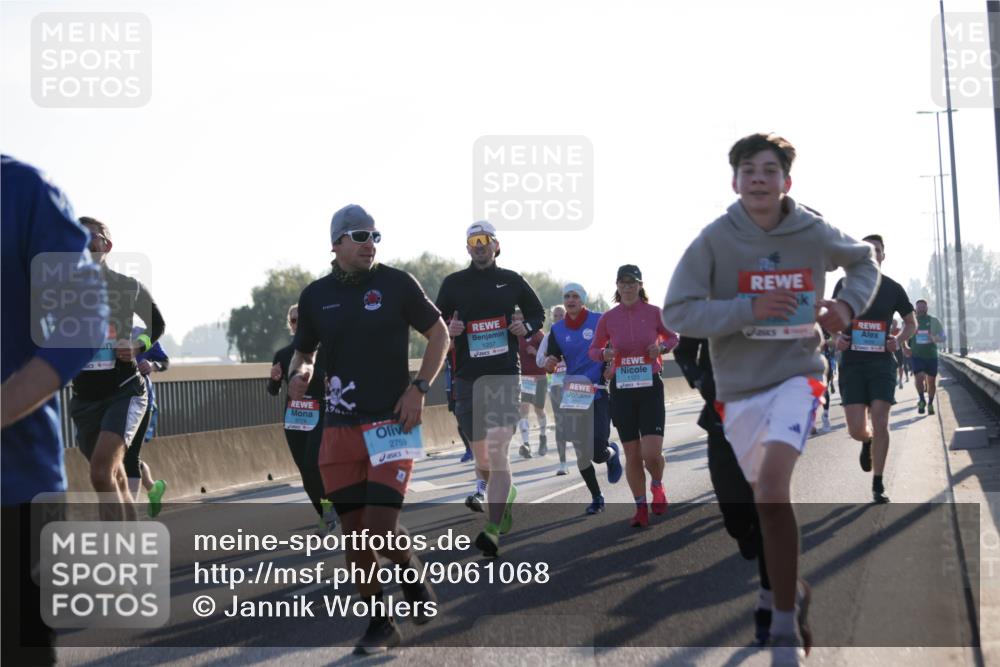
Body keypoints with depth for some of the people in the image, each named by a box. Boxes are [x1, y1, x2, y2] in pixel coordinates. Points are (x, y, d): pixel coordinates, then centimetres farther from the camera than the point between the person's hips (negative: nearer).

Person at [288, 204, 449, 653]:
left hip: (392, 423, -3)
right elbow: (303, 351, 18)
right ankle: (379, 624, 18)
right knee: (353, 532, 4)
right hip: (340, 430, 3)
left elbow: (439, 334, 6)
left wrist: (419, 388, -5)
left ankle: (411, 571, 20)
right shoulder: (316, 295, 6)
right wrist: (299, 374, -5)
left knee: (381, 528, -13)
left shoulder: (396, 283, -1)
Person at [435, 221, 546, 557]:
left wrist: (527, 327, -2)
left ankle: (494, 530, -19)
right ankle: (505, 495, 43)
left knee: (498, 451, -15)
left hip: (505, 375, -2)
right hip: (468, 375, 2)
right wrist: (448, 330, -9)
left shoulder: (511, 280, 8)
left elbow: (538, 313, 20)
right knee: (479, 449, 11)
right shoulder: (453, 283, 9)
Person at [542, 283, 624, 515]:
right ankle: (596, 498, 24)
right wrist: (549, 363, -15)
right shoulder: (557, 330, 7)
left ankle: (612, 453, 25)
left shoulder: (599, 321, -3)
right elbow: (550, 366, 7)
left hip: (599, 393, -3)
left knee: (598, 452, -13)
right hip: (573, 396, 4)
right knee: (581, 454, 5)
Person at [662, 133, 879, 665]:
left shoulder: (814, 234, -5)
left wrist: (849, 304, -3)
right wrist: (748, 309, -23)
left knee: (772, 484, -23)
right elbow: (676, 312, -13)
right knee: (766, 497, 12)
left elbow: (864, 262, 16)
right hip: (739, 387, 2)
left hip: (797, 376, -2)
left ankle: (785, 623, -13)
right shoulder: (714, 240, -9)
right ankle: (793, 590, 39)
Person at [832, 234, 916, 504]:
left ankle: (878, 485, 1)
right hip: (852, 363, 0)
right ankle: (868, 442, 33)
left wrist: (898, 340, -3)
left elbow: (911, 323, 16)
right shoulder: (845, 284, 5)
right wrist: (837, 337, -3)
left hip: (882, 362, 0)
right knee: (857, 430, -6)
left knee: (880, 423, -10)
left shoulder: (893, 288, 5)